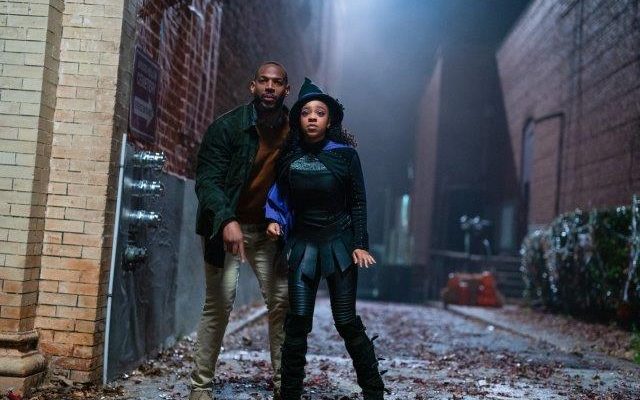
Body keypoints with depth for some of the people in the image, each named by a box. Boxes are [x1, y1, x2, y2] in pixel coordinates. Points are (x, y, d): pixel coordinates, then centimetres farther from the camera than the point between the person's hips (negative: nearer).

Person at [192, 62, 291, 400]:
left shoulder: (294, 131, 0)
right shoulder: (227, 127, -12)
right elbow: (207, 179, -19)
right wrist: (227, 220, -35)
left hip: (267, 229, 4)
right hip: (225, 226, -4)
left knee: (281, 302, 0)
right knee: (219, 303, -8)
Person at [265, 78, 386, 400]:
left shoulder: (345, 154, -5)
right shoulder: (289, 156, 1)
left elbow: (358, 202, -1)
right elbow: (279, 196, 13)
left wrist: (360, 244, -7)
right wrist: (274, 221, -5)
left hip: (339, 244, -2)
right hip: (302, 244, 2)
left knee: (346, 322, -3)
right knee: (298, 321, -4)